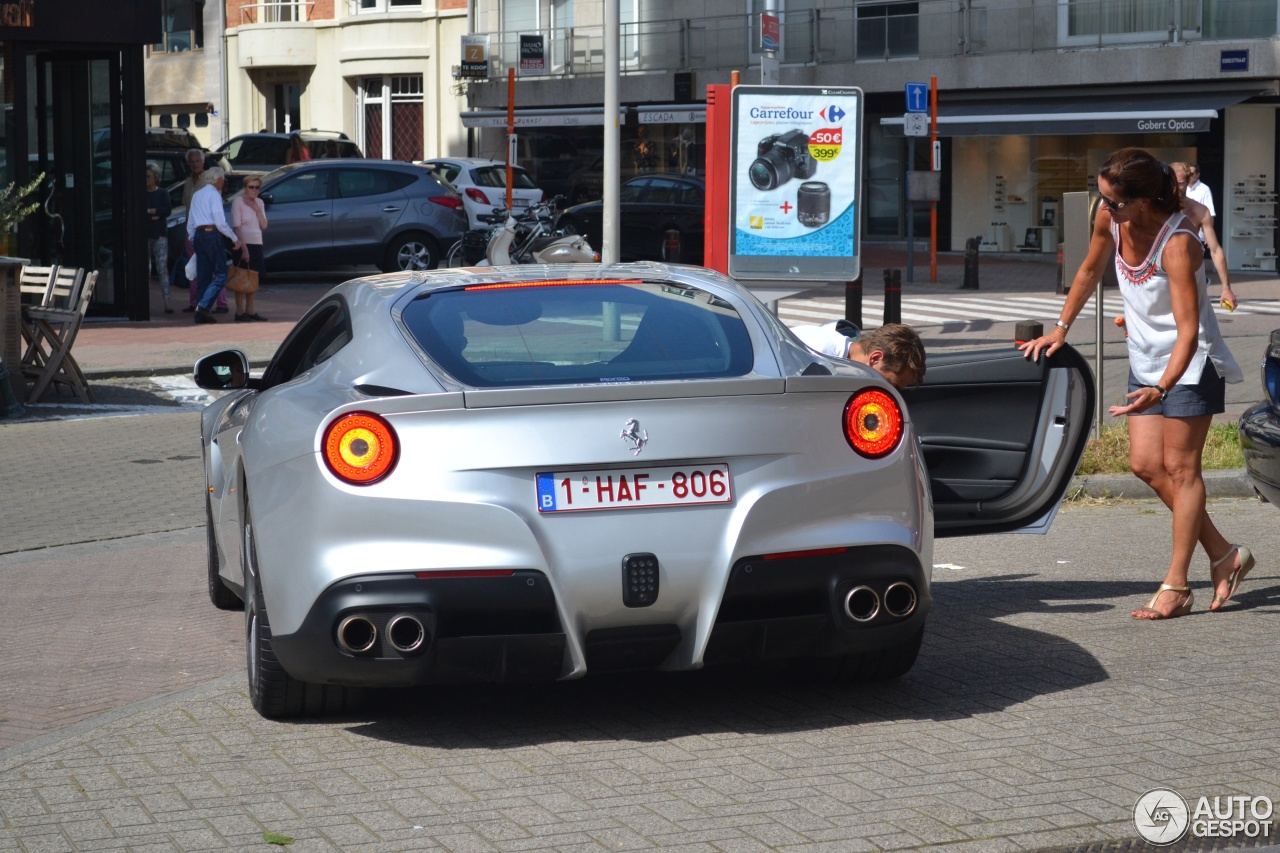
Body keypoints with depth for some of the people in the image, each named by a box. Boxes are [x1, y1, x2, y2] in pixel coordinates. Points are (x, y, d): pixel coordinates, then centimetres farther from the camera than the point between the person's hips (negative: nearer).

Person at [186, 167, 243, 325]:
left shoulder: (197, 195, 18)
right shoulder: (214, 194, -6)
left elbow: (190, 223, 19)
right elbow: (220, 222, -13)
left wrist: (192, 239, 25)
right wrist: (235, 239, -6)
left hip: (198, 235, 8)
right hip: (212, 235, -8)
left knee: (204, 276, 10)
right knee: (220, 276, -7)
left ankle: (201, 315, 7)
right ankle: (203, 306, -22)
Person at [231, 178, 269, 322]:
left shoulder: (259, 203, 11)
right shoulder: (238, 202, -9)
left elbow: (264, 226, 5)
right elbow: (237, 227, -14)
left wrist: (257, 210, -8)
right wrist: (244, 248, -20)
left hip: (257, 244, 7)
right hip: (243, 244, -7)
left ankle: (250, 310, 17)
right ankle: (240, 312, -2)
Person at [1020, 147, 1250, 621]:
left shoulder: (1177, 243, -29)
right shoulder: (1110, 219, -9)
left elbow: (1188, 331, -33)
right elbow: (1090, 270, 12)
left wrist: (1161, 389, -44)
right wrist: (1061, 328, 14)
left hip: (1191, 363, -7)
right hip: (1146, 359, 8)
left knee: (1179, 467, -4)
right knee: (1146, 464, 4)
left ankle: (1176, 586, 3)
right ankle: (1225, 554, 17)